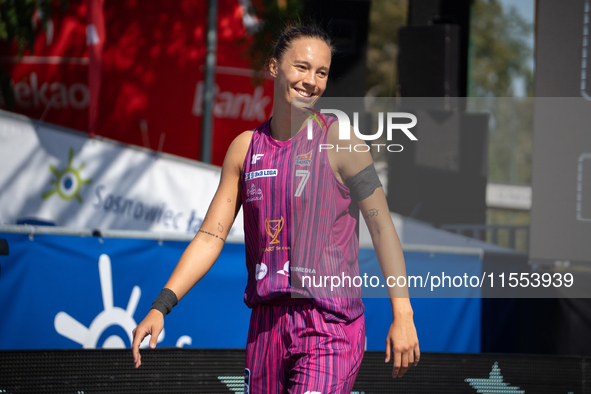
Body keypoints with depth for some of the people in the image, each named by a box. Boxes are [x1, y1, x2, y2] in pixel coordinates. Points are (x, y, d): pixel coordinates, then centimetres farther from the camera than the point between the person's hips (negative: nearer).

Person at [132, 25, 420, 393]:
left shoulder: (339, 141, -4)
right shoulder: (246, 147, 10)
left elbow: (381, 225, -3)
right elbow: (211, 237, 10)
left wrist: (402, 313, -9)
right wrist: (161, 307, 0)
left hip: (329, 325, -5)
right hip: (266, 321, 5)